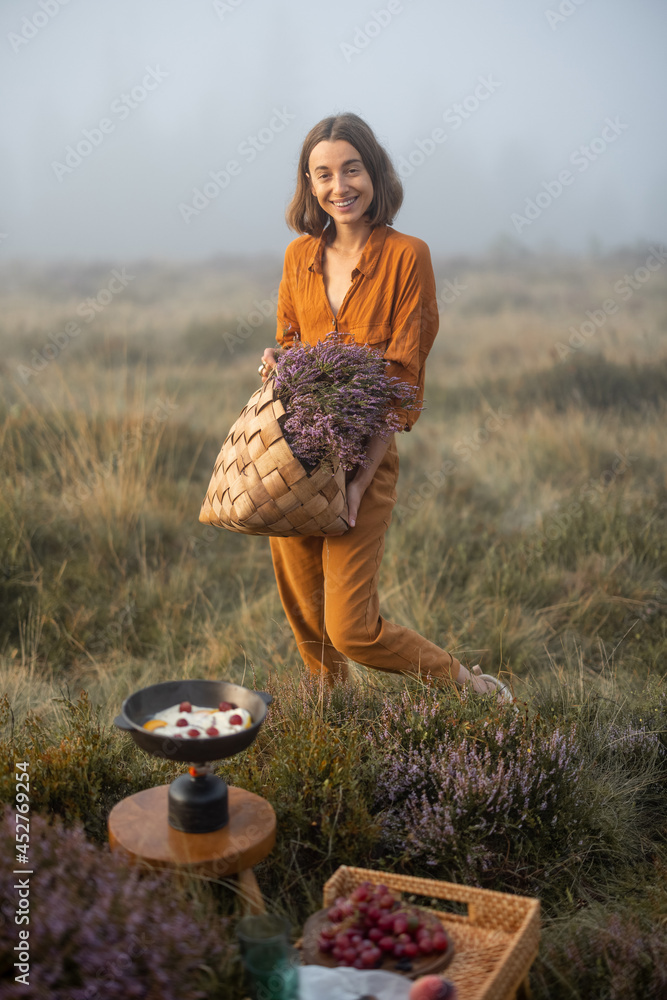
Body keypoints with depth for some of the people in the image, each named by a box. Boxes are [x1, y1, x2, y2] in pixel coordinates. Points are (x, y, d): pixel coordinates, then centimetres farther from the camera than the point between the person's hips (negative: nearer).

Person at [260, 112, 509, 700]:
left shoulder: (407, 256, -7)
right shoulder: (299, 256, 8)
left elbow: (404, 379, -10)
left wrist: (359, 479, -17)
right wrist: (275, 363, -4)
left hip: (361, 460, -5)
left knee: (350, 630, -7)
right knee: (307, 621, 13)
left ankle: (471, 686, 17)